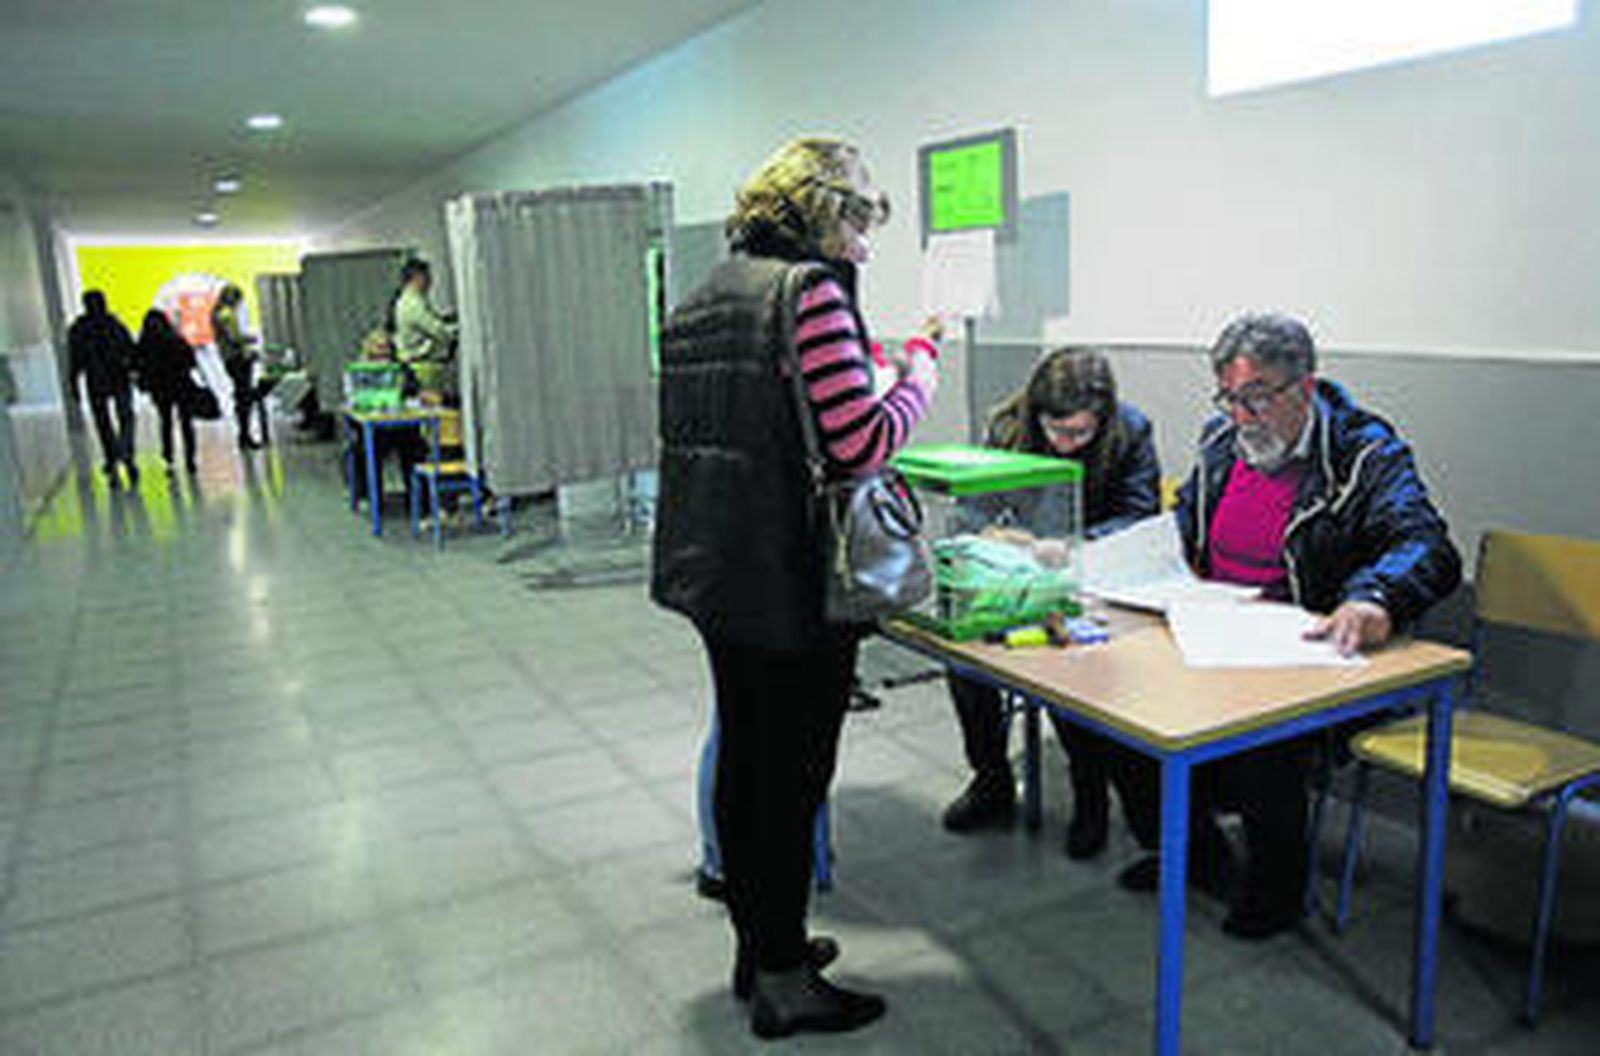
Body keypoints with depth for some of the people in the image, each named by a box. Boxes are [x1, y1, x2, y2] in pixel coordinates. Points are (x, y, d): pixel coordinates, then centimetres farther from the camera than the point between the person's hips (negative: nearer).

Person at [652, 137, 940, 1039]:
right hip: (791, 583, -9)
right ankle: (783, 983, 19)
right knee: (793, 776, 4)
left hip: (715, 571, 9)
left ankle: (757, 943, 35)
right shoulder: (812, 289, -15)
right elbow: (862, 445, -22)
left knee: (743, 759, 18)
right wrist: (918, 380, -4)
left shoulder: (705, 296, 12)